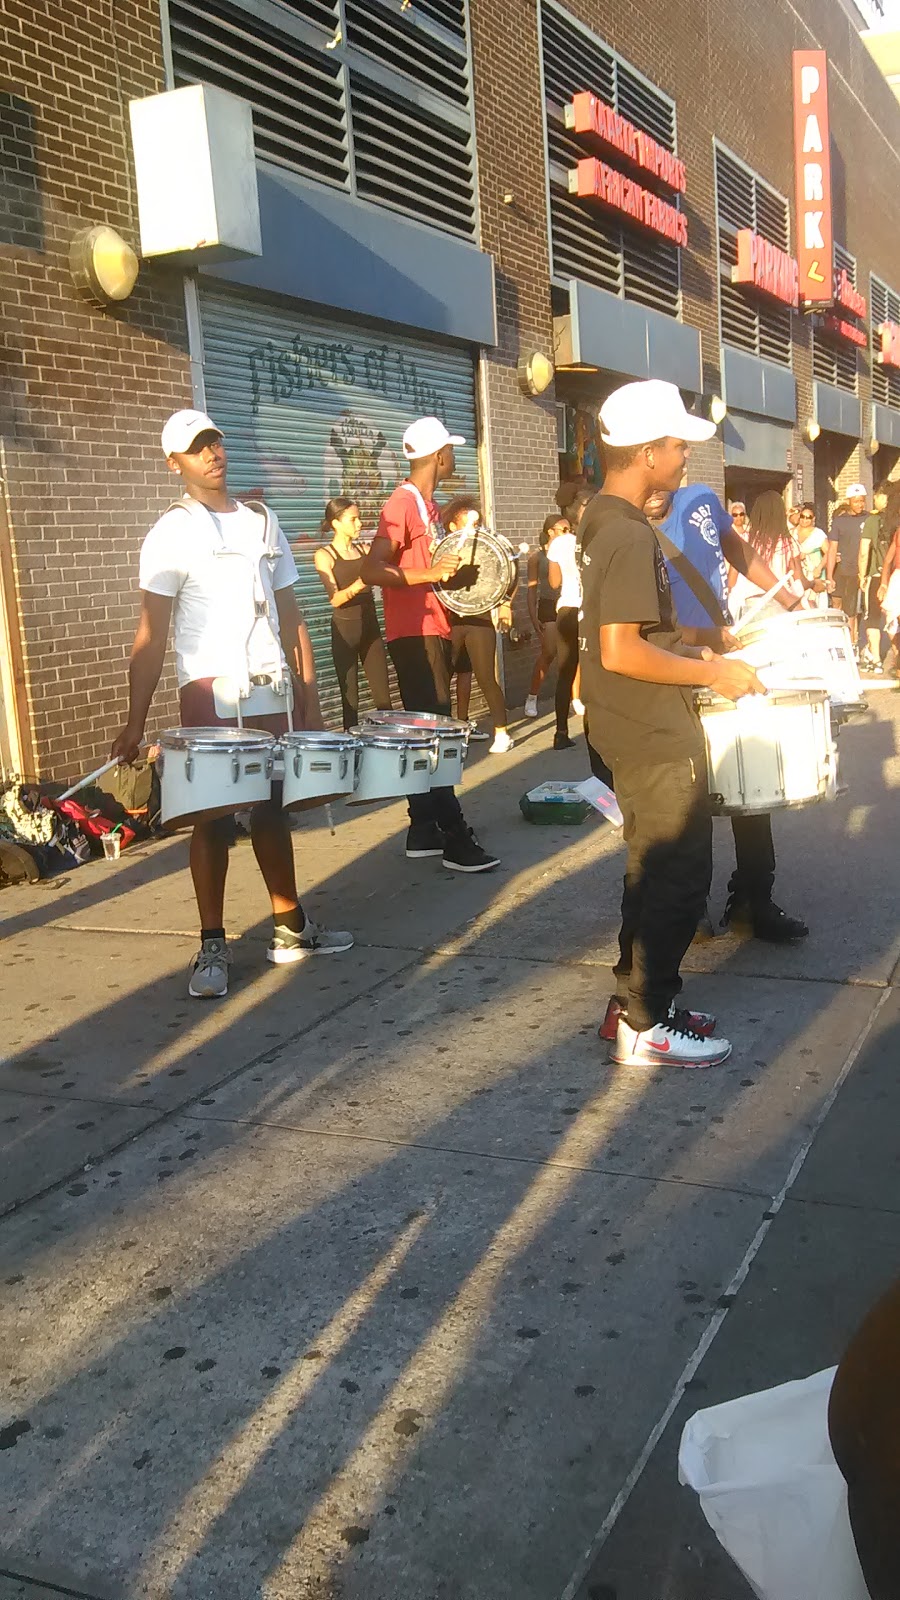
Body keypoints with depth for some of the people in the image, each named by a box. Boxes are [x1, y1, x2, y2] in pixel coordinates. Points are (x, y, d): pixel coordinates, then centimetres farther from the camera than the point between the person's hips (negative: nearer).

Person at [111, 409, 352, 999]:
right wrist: (135, 723, -16)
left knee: (272, 808, 12)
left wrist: (310, 700, 9)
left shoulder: (262, 521, 11)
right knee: (213, 817, 0)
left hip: (271, 690, 4)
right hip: (211, 694, -4)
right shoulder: (172, 534, -4)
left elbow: (291, 617, 13)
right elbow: (152, 635, -9)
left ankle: (291, 929, 23)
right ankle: (213, 947, 8)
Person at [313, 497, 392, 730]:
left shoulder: (364, 551, 11)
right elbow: (335, 599, -15)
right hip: (345, 630, -5)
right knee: (350, 698, -1)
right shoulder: (324, 555, -4)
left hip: (370, 627, 5)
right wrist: (357, 586, -33)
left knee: (383, 695, 3)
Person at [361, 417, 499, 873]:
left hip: (432, 631, 10)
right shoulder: (402, 504, -13)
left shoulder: (426, 504, 15)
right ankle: (455, 840, -4)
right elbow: (372, 570, -22)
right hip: (414, 633, -10)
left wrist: (450, 569, 14)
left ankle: (423, 832, 20)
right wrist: (430, 573, -28)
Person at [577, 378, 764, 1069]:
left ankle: (642, 1001, 29)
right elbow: (621, 652, -26)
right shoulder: (629, 536, -21)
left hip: (645, 730, 10)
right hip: (655, 736, -10)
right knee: (678, 877, -1)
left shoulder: (608, 522, 10)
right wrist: (711, 673, -17)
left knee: (657, 870, 18)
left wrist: (692, 651, 15)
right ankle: (646, 1027, 9)